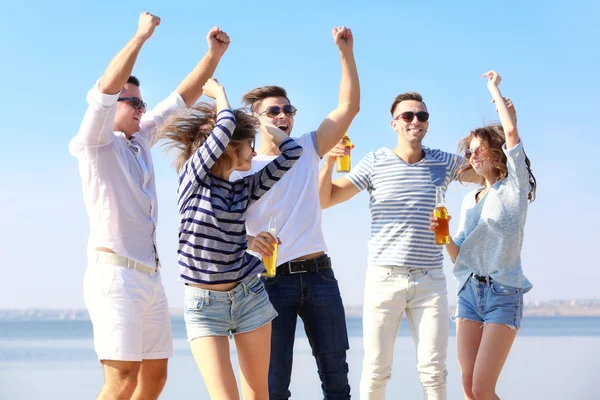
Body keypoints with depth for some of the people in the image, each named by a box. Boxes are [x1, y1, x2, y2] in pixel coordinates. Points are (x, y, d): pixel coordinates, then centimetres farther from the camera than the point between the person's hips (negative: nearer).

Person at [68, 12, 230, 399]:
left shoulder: (141, 140, 17)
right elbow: (106, 89, -19)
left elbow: (183, 98, 17)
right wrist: (142, 35, -18)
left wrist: (215, 54, 6)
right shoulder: (95, 143, -3)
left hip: (151, 277, 8)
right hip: (115, 275, -8)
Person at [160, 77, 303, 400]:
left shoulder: (245, 189, 6)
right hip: (203, 304, -5)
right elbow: (225, 127, -19)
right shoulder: (192, 176, -7)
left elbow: (291, 152, 3)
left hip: (250, 296, 5)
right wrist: (218, 92, -2)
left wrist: (257, 119, 11)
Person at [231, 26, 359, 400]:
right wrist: (249, 240, -27)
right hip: (274, 280, -3)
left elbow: (349, 107, 5)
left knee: (335, 370, 8)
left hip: (319, 273, 3)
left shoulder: (307, 151, 11)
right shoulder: (243, 167, 1)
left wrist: (347, 53, -3)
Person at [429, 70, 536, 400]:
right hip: (469, 292, 6)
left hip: (503, 294, -6)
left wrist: (494, 88, -1)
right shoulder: (469, 200, 17)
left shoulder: (513, 189, 1)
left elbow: (511, 131, -12)